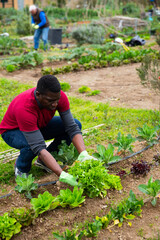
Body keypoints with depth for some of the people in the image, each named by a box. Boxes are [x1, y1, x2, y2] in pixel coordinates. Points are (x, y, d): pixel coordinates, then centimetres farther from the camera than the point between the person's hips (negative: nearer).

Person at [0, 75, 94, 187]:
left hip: (40, 126, 6)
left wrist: (84, 154, -40)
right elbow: (39, 148, -45)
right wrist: (62, 175, -52)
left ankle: (43, 161, 1)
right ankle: (21, 169, -3)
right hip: (13, 131, -5)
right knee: (31, 146, -41)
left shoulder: (59, 97, -27)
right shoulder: (24, 108, -42)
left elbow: (72, 128, -24)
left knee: (76, 124, -14)